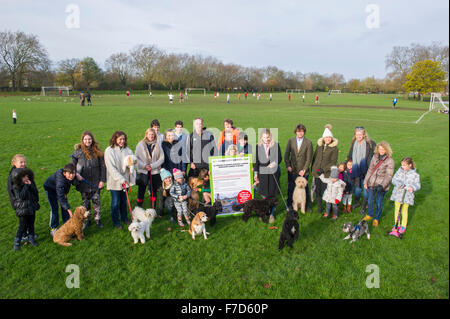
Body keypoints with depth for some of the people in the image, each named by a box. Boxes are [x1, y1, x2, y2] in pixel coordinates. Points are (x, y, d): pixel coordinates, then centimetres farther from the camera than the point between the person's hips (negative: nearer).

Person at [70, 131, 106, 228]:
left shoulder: (97, 151, -2)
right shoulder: (78, 152, -5)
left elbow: (102, 166, 0)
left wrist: (102, 180, -4)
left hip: (95, 182, 0)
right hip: (84, 182, 0)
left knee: (96, 201, 7)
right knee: (85, 202, 12)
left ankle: (97, 219, 23)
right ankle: (87, 220, 27)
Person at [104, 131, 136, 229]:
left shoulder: (127, 150, 1)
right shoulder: (109, 150, -13)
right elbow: (111, 168, -17)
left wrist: (130, 165, -23)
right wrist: (121, 179, -22)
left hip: (125, 180, 4)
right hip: (115, 181, -4)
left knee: (124, 200, 19)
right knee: (115, 202, 8)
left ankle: (124, 217, 38)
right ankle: (116, 221, 25)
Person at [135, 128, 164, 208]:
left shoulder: (157, 145, 2)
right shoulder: (140, 144, 1)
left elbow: (162, 158, -1)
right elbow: (136, 158, -1)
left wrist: (152, 166, -11)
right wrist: (144, 165, -13)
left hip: (155, 172, 1)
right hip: (143, 172, -1)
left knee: (153, 191, 10)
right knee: (141, 191, 3)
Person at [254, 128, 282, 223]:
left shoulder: (276, 145, 0)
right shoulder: (258, 146, 2)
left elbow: (280, 158, 3)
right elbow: (256, 161, 3)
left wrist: (275, 163, -18)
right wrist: (256, 173, -1)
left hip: (273, 173, -1)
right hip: (262, 173, 1)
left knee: (272, 195, 4)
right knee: (264, 195, 6)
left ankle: (272, 214, 16)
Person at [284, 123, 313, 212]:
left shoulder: (308, 142, -5)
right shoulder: (291, 141, 2)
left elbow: (309, 158, -6)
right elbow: (286, 154, 4)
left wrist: (304, 169, -11)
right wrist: (288, 165, -6)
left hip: (303, 171, -2)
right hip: (292, 170, 2)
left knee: (305, 188, 8)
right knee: (290, 188, 10)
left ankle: (308, 206, 23)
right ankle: (289, 206, 24)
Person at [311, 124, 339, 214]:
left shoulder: (334, 148, -3)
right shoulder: (319, 146, 9)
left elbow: (333, 162, -6)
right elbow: (314, 158, 16)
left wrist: (324, 169, -15)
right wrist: (313, 169, 11)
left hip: (327, 173, -4)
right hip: (317, 172, 4)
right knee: (318, 191, 8)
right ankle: (319, 208, 22)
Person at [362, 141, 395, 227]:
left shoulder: (390, 161, -12)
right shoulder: (375, 157, 3)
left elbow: (388, 175, -16)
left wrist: (382, 186, -26)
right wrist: (365, 181, 8)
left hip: (382, 186, -4)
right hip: (372, 184, 5)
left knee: (379, 203, 8)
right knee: (370, 200, 16)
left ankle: (376, 219, 28)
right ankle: (369, 215, 39)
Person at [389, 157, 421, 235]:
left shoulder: (415, 174, -8)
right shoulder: (399, 171, -1)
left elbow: (418, 185, -6)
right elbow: (394, 179, -2)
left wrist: (413, 188, -28)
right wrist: (399, 184, -22)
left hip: (407, 196, -3)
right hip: (397, 194, 3)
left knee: (404, 211, 7)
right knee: (396, 210, 13)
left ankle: (403, 226, 26)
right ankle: (396, 224, 30)